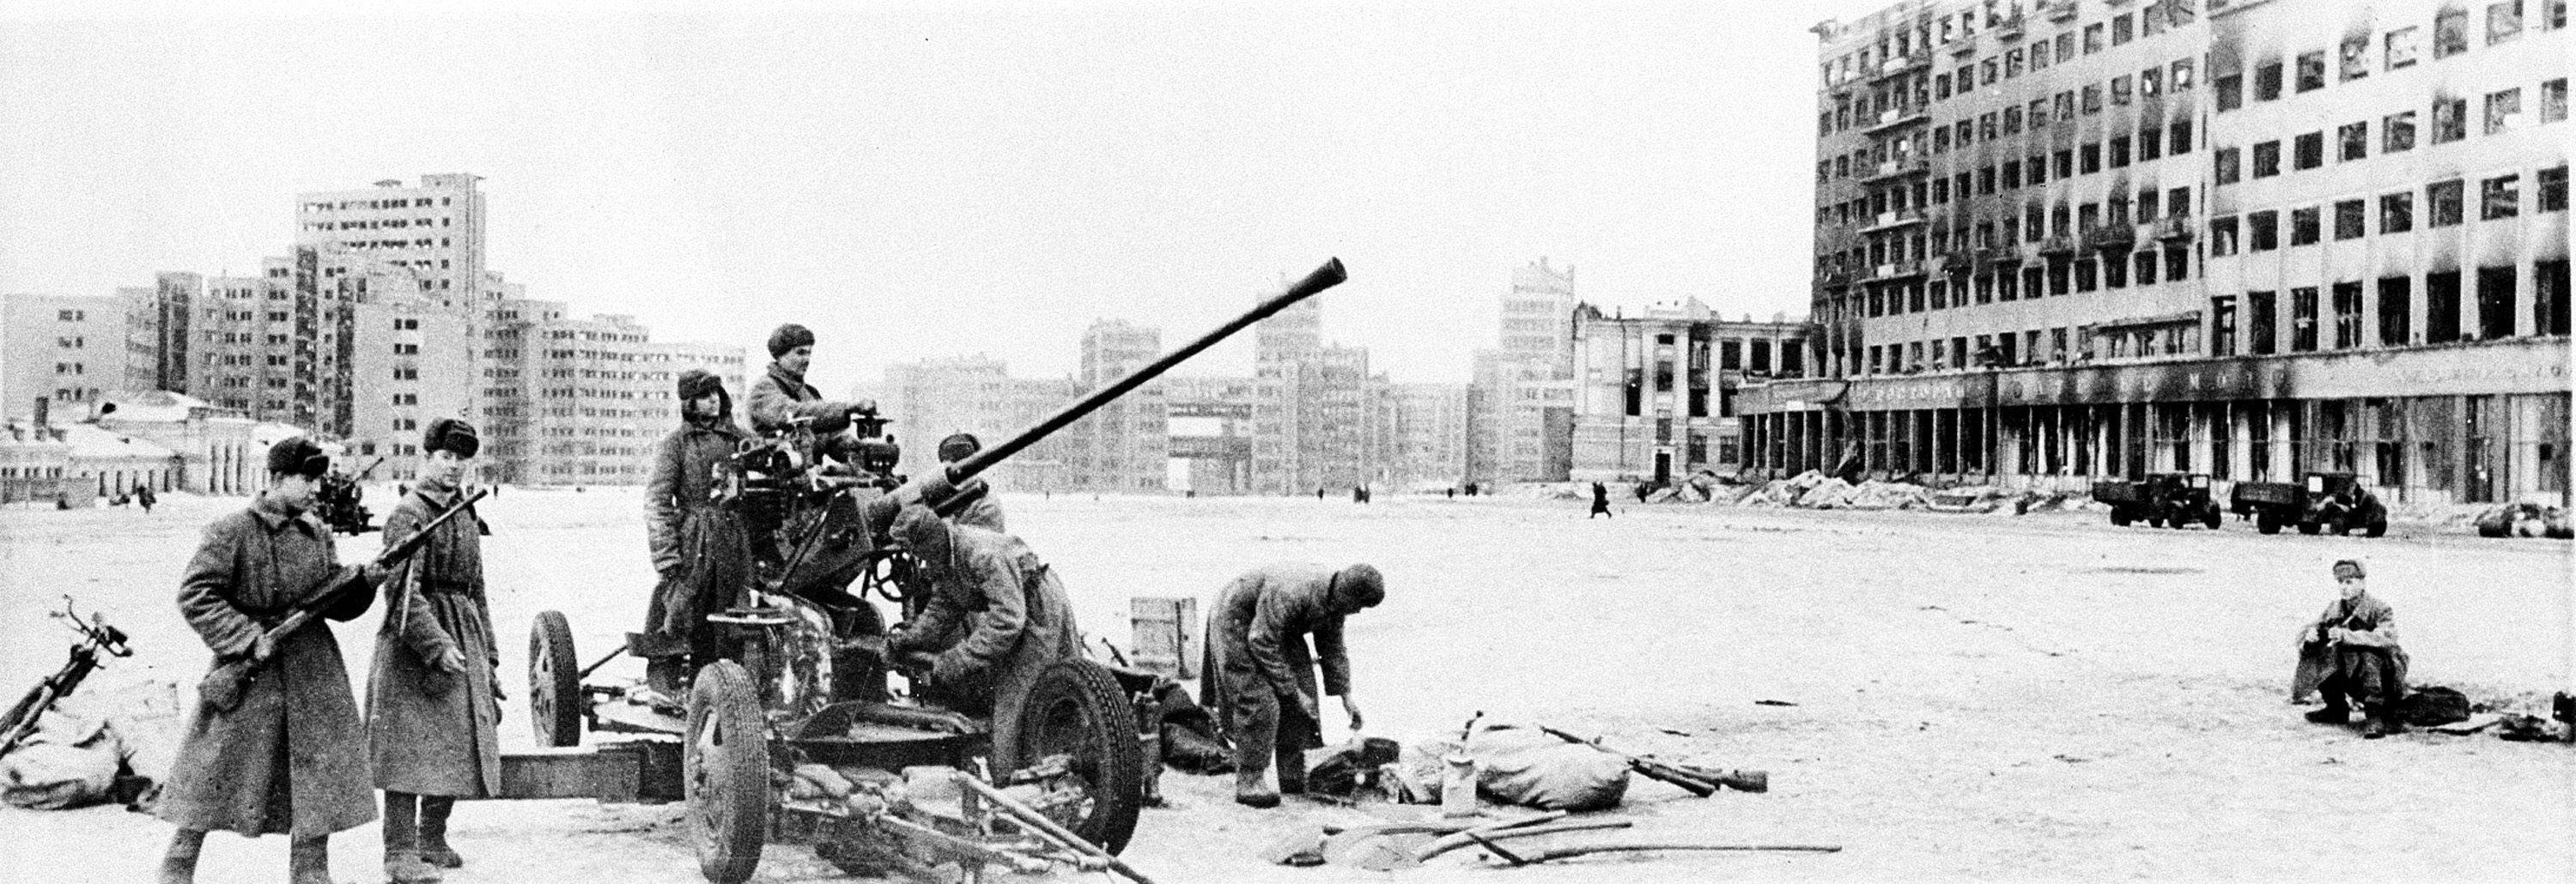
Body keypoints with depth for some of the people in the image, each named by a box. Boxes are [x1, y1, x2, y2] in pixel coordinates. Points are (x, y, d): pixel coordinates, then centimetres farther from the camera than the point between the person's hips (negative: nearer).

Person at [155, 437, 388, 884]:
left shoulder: (318, 535, 9)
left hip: (314, 678, 5)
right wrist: (248, 638, -17)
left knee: (320, 777, 5)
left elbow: (337, 605, 12)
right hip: (248, 672, -5)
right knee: (213, 779, 2)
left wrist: (363, 583, -8)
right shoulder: (231, 531, -7)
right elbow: (194, 595, -11)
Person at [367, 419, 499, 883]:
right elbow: (402, 591, -17)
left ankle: (433, 840, 24)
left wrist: (488, 659, 19)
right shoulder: (409, 513, -9)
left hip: (464, 640, 8)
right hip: (412, 644, -8)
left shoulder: (467, 516, 16)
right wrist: (436, 645, -25)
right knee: (411, 751, -6)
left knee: (458, 748, 10)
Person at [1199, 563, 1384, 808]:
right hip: (1237, 624, -8)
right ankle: (1249, 782, -10)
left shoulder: (1334, 597, -11)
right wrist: (1291, 690, -28)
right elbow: (1262, 643, -34)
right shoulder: (1289, 594, -39)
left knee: (1302, 690, 1)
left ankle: (1293, 778, 9)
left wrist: (1345, 695, 2)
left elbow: (1333, 648, 5)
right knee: (1259, 702, -18)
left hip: (1280, 629, 8)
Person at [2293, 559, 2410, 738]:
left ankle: (2375, 717, -34)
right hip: (2350, 678, 6)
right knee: (2315, 655, -7)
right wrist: (2309, 636, -25)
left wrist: (2346, 636, -43)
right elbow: (2304, 631, 1)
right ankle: (2337, 709, 8)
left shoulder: (2381, 609, -14)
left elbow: (2387, 638, -34)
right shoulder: (2334, 608, 2)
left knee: (2369, 656, -34)